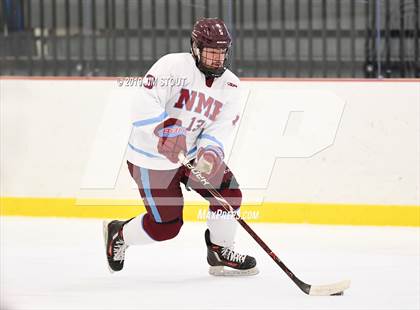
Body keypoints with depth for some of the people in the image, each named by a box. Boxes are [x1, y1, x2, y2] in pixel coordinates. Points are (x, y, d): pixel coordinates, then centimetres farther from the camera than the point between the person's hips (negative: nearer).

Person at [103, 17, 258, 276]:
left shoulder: (230, 85, -2)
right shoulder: (173, 66, -21)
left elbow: (220, 130, -9)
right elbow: (144, 105, -31)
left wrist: (211, 153, -30)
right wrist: (165, 132, -45)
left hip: (192, 153, 6)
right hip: (151, 158, -6)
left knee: (228, 193, -7)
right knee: (166, 225, -5)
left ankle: (220, 253, 14)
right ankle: (119, 235, 24)